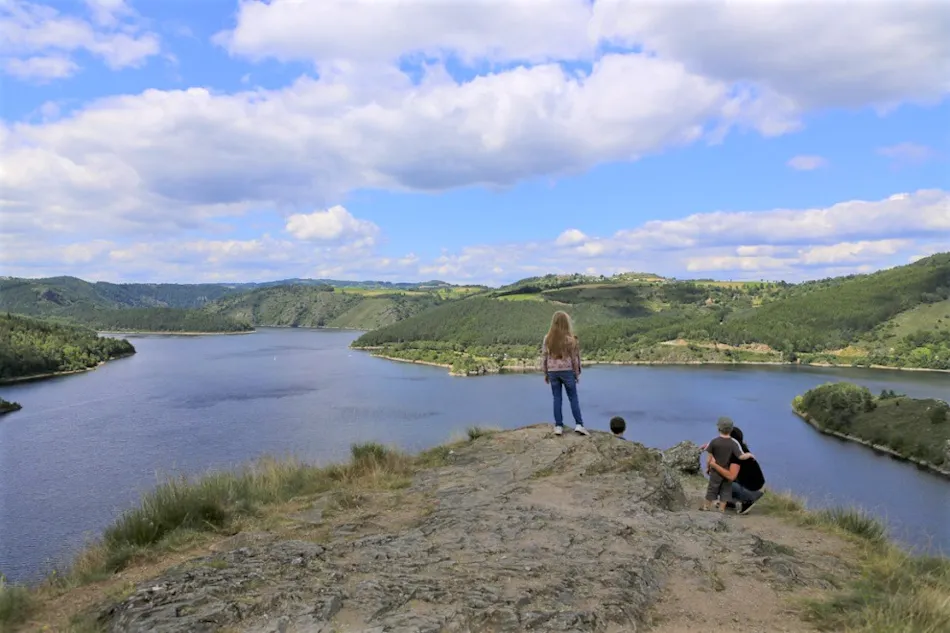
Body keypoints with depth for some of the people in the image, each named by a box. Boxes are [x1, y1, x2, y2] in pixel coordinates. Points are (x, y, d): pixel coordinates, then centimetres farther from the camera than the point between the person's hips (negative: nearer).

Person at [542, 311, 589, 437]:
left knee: (557, 399, 7)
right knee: (573, 398, 6)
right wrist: (577, 373, 7)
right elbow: (574, 357, -3)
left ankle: (558, 426, 7)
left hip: (552, 371, 2)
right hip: (567, 371, -2)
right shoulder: (570, 339, -8)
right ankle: (579, 425, 0)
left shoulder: (547, 339, -1)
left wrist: (545, 373, 12)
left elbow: (544, 357, 3)